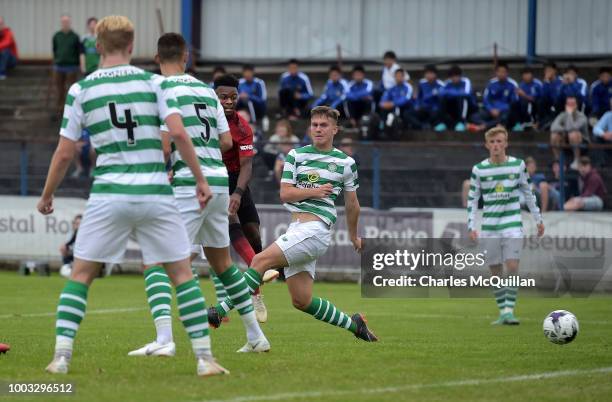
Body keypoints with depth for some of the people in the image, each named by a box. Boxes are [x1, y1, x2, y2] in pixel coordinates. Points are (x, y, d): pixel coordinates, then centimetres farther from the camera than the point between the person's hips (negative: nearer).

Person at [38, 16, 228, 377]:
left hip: (109, 195, 0)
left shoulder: (81, 90, 3)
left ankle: (62, 356, 1)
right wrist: (201, 180, 1)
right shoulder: (153, 82, 3)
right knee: (182, 273, 8)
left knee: (81, 274, 10)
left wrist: (47, 196, 17)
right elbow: (178, 133, -8)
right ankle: (205, 357, 3)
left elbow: (64, 153, 4)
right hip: (156, 194, 0)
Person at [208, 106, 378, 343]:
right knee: (301, 300, 0)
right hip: (296, 229, 5)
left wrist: (353, 236, 28)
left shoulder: (346, 163, 8)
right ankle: (353, 324, 16)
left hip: (316, 228, -5)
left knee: (262, 261, -20)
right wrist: (314, 191, -6)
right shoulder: (296, 155, 12)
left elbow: (351, 203, 19)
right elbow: (285, 194, 5)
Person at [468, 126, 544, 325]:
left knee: (512, 267, -13)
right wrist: (471, 226, -3)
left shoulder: (518, 165, 1)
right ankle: (502, 311, 14)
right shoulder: (479, 169, 0)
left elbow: (528, 193, 11)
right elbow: (472, 199, 5)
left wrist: (538, 219, 12)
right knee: (495, 271, 5)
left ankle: (509, 310, -12)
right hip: (489, 227, 1)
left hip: (513, 224, -1)